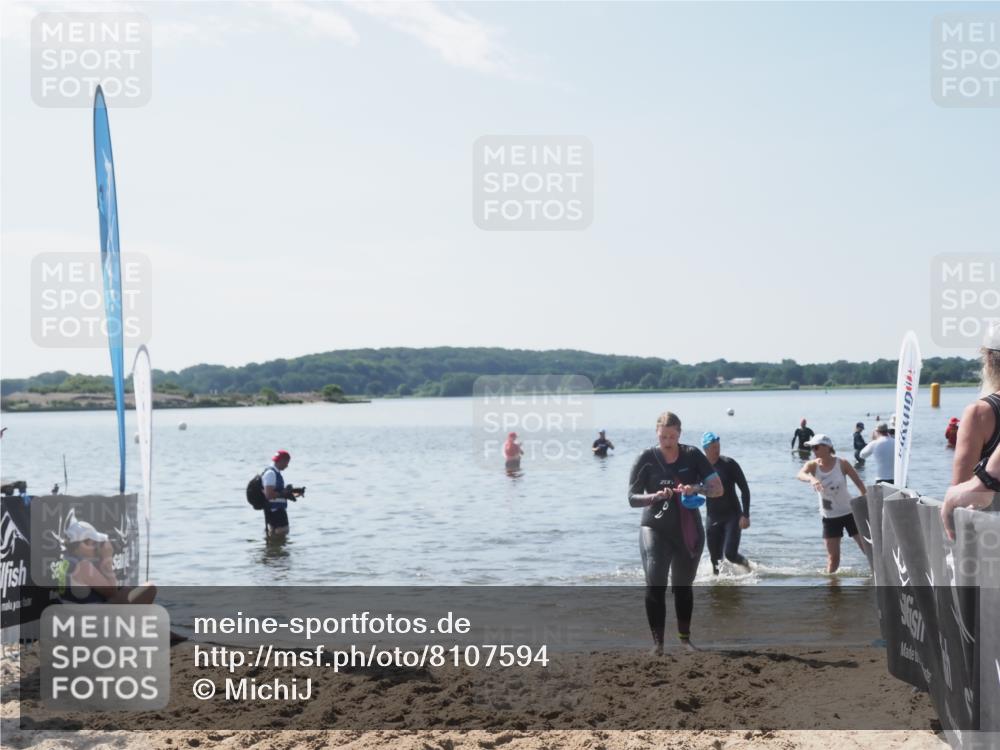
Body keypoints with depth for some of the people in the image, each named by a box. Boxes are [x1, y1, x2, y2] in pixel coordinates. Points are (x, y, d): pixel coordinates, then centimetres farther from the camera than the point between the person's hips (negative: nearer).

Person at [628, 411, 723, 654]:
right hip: (656, 529, -2)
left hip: (689, 531, 2)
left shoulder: (692, 456, -3)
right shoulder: (647, 459, -8)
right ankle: (657, 642, -10)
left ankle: (684, 636, 29)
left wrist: (696, 488, -27)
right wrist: (656, 496, -28)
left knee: (683, 585, 14)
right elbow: (632, 498, -9)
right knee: (655, 585, -15)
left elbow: (718, 488, -6)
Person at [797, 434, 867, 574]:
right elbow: (800, 475, -30)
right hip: (829, 517, 2)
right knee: (833, 556, 3)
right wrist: (811, 478, -53)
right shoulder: (813, 465, -8)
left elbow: (860, 484, -6)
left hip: (849, 512, -2)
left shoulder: (842, 464, -12)